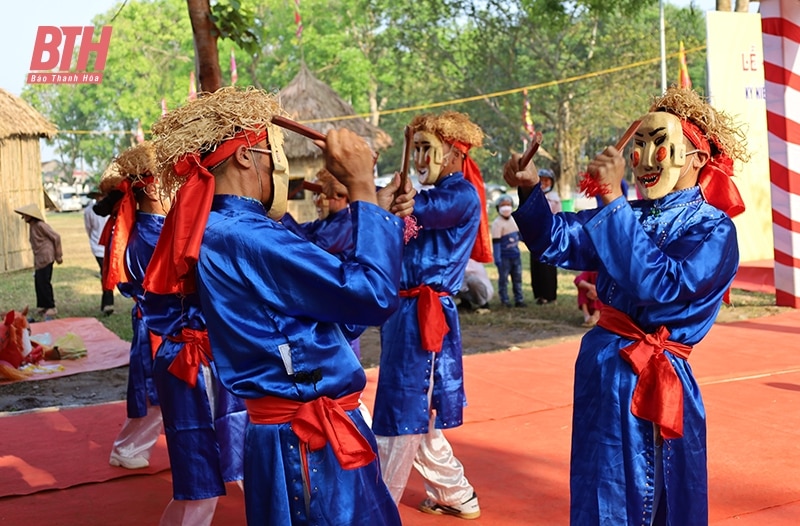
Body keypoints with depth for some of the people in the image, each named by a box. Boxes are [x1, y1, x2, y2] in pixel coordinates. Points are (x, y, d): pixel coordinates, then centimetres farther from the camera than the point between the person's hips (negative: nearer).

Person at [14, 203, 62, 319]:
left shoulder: (40, 225, -15)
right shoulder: (32, 226, 12)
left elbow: (56, 237, -13)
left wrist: (58, 255, -8)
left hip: (46, 258, -9)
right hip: (38, 260, 9)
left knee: (44, 283, -8)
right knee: (38, 283, 12)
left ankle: (51, 308, 1)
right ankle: (42, 307, 21)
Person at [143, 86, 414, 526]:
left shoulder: (224, 231, 11)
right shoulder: (242, 237, -21)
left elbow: (334, 293, 17)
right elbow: (372, 295, -25)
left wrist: (377, 213, 12)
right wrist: (362, 189, -16)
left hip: (303, 433, 10)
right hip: (310, 444, -10)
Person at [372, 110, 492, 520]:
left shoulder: (462, 196, -12)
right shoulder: (439, 197, 18)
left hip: (424, 317, -10)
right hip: (408, 313, 10)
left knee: (402, 420, -1)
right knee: (418, 419, 18)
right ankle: (457, 497, 32)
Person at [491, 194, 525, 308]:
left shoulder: (513, 220, 9)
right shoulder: (497, 223, -14)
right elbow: (496, 242, -17)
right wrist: (497, 258, -19)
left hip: (516, 255, 7)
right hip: (504, 257, -7)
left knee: (517, 278, 11)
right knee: (503, 279, 2)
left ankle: (519, 299, 19)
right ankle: (504, 300, 11)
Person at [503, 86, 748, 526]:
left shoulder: (712, 229, -12)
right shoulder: (630, 214, 8)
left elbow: (660, 285, -28)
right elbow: (556, 241, 10)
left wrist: (613, 201, -28)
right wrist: (530, 191, -9)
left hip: (653, 381, -7)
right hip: (600, 366, 7)